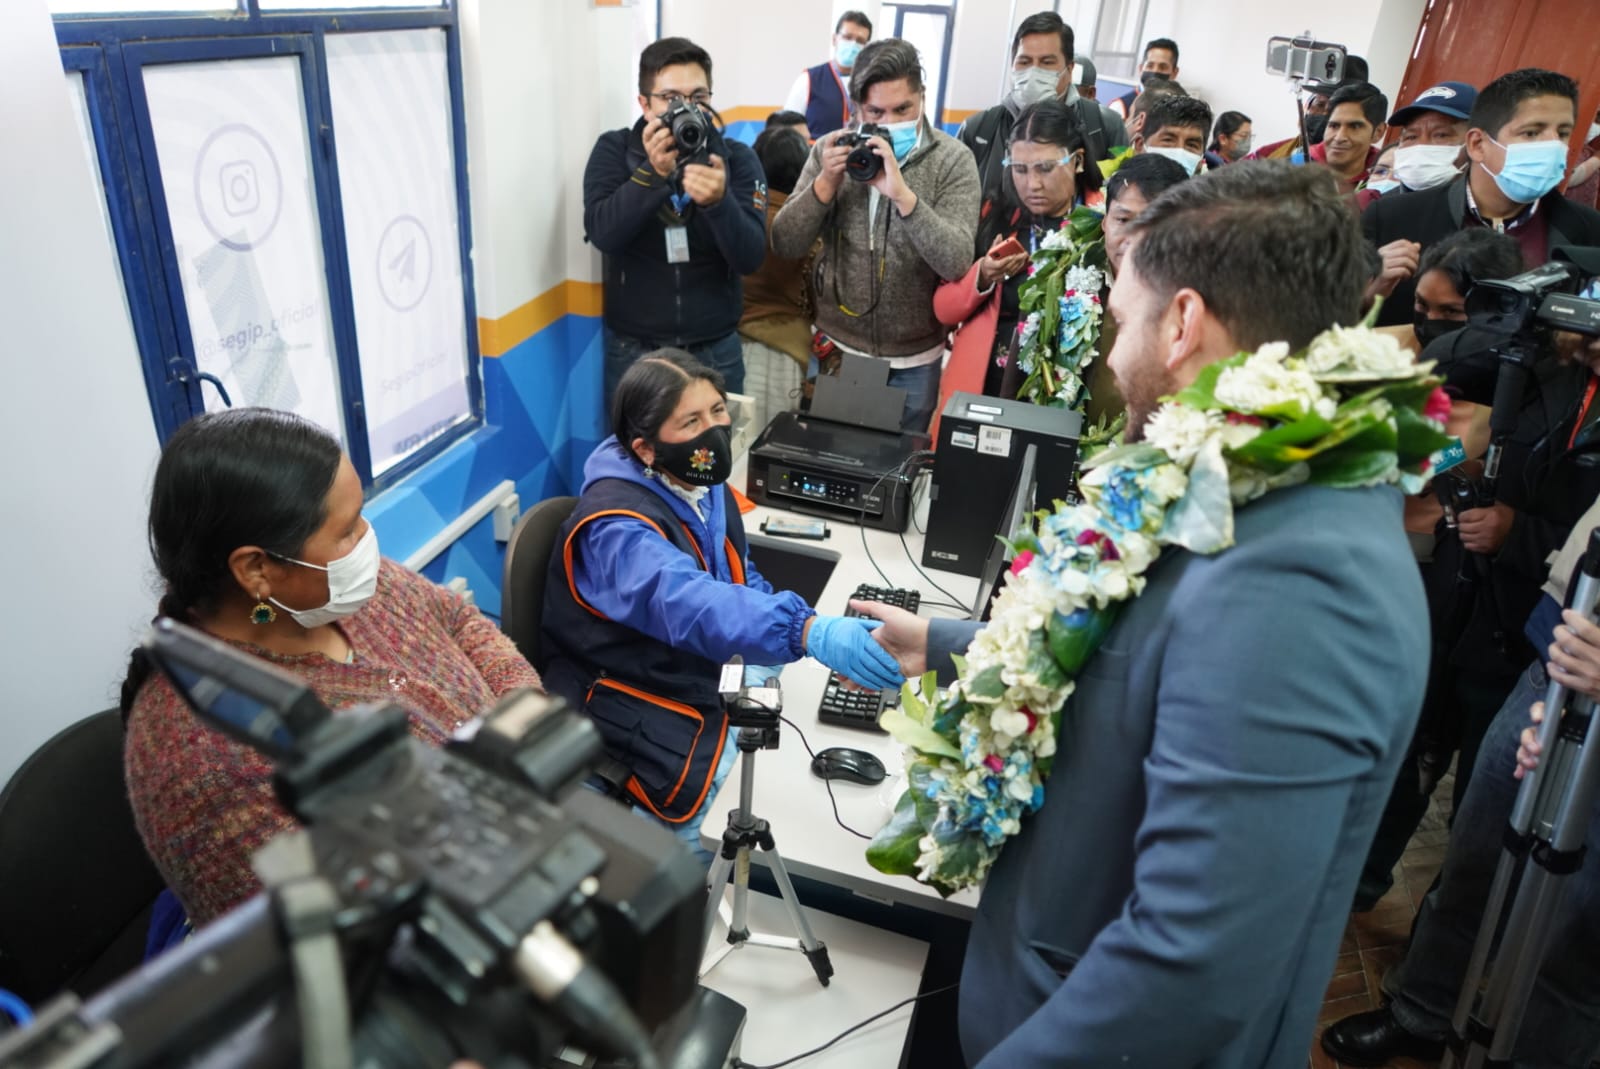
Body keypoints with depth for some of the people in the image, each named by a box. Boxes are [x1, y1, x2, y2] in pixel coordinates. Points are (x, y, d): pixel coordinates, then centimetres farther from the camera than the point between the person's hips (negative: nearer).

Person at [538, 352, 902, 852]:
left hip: (705, 676, 8)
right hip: (637, 712, -8)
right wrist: (811, 632, -61)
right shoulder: (616, 526, -28)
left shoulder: (703, 483, -2)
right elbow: (689, 602, -47)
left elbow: (737, 579, 12)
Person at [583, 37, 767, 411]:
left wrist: (718, 201, -34)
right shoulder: (614, 151, -4)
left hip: (716, 350, 1)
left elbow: (750, 258, -15)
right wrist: (653, 172, -31)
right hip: (634, 350, 0)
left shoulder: (737, 158, -4)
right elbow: (604, 236, -19)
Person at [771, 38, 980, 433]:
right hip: (837, 347, 2)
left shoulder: (953, 160, -10)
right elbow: (785, 245, -6)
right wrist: (826, 182, -20)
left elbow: (955, 263, -21)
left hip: (914, 359, -1)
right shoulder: (831, 150, -2)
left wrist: (903, 194, -31)